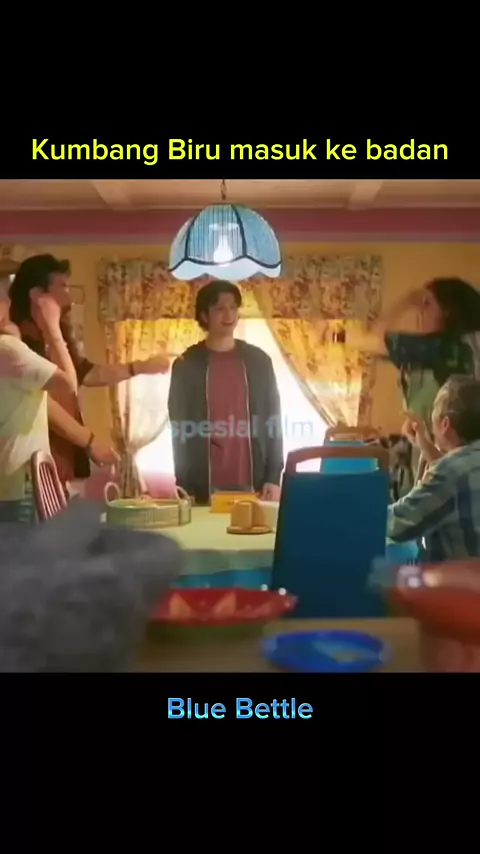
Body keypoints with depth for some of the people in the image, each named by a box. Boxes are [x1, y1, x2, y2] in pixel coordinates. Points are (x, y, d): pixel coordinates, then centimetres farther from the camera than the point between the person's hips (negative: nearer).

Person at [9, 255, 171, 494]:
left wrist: (141, 367, 22)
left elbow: (88, 373, 28)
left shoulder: (55, 339, 16)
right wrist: (91, 442, -16)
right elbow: (42, 404, -21)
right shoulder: (23, 342, -15)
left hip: (67, 467, 10)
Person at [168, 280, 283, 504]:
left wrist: (274, 478, -1)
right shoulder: (186, 365, 2)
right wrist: (185, 488, -3)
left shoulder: (258, 361, 6)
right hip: (205, 488, -1)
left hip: (251, 486, 1)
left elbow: (273, 422, 7)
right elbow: (179, 431, 2)